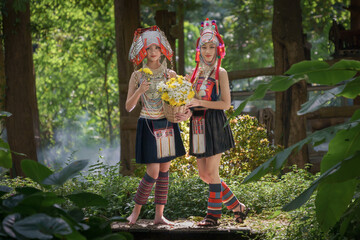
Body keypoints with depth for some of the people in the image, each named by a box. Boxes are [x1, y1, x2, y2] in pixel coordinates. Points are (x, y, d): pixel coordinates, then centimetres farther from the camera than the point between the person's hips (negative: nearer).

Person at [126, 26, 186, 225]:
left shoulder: (170, 74, 5)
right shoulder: (137, 76, -1)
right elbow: (128, 107, -3)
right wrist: (140, 91, -18)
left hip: (167, 125, 3)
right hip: (148, 126, -3)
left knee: (164, 170, 4)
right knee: (153, 171, -9)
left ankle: (159, 215, 10)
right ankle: (136, 209, 9)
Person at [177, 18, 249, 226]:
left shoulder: (220, 73, -5)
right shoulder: (197, 73, 14)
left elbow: (225, 103, -10)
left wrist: (201, 103, -17)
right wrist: (187, 113, -1)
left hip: (214, 124, -7)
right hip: (198, 125, 7)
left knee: (211, 173, -6)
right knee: (204, 174, 6)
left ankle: (213, 215, 5)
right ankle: (237, 207, 18)